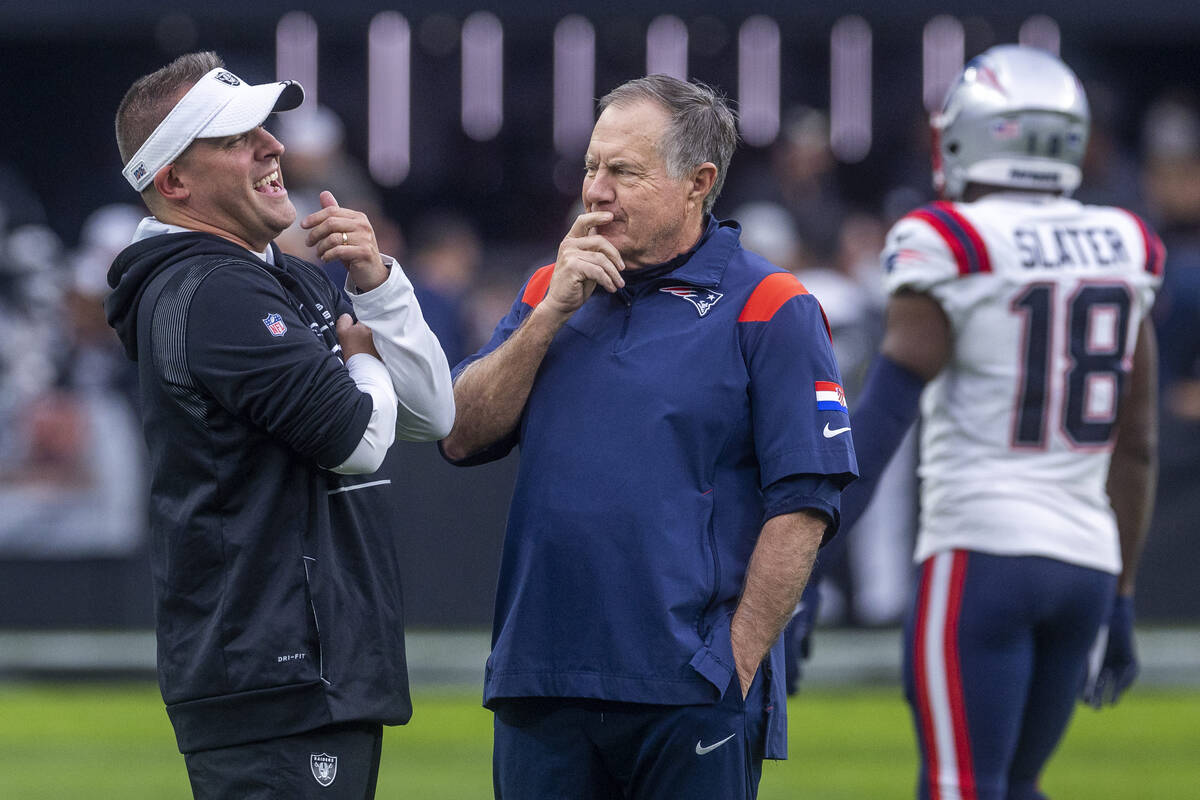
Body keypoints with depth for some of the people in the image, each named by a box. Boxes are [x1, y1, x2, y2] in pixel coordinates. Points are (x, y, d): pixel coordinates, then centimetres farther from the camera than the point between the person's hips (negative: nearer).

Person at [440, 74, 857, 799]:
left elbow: (801, 508, -7)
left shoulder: (766, 309, -2)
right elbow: (463, 436, 6)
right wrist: (552, 312, -3)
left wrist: (738, 665, -12)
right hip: (543, 686, 5)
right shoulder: (550, 293, 16)